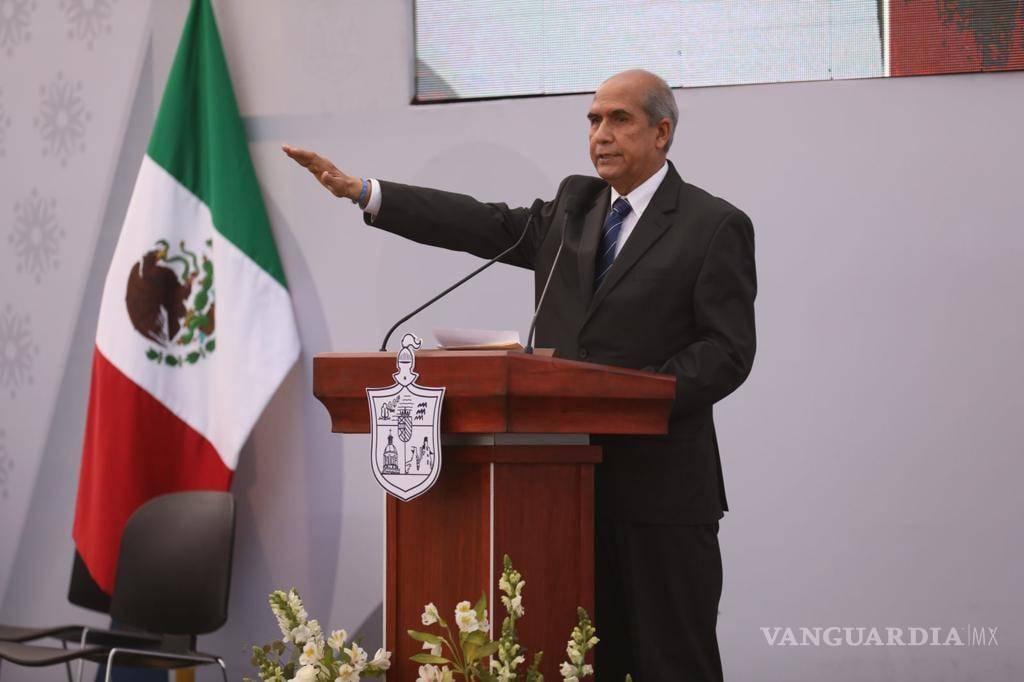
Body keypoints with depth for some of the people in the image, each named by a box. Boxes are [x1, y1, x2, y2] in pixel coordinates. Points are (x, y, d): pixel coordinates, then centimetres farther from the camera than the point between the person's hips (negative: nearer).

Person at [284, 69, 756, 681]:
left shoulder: (715, 226, -3)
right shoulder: (573, 207, 15)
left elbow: (728, 350, -8)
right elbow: (487, 226, 5)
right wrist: (362, 191, -3)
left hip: (661, 484, -5)